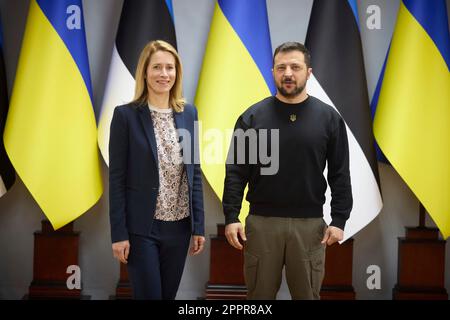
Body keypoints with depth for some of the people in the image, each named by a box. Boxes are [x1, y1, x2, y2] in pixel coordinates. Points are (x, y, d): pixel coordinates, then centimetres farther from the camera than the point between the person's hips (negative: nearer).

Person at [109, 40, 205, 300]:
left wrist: (199, 225, 5)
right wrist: (119, 233, -10)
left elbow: (195, 173, 8)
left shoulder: (188, 113, 5)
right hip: (142, 227, -4)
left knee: (169, 295, 14)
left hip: (179, 225, 4)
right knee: (149, 295, 0)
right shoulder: (126, 115, -7)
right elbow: (117, 178, -7)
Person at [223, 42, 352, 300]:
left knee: (308, 294, 9)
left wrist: (339, 220, -4)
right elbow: (236, 172, 1)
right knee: (260, 294, 8)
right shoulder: (253, 117, 1)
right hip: (261, 222, 0)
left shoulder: (328, 117, 2)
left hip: (310, 224, 0)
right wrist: (231, 217, -7)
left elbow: (340, 174, 2)